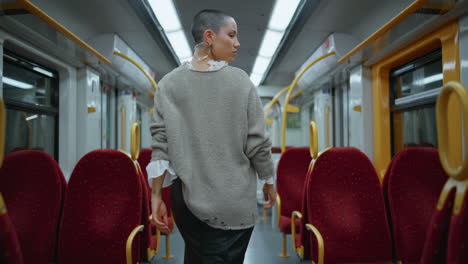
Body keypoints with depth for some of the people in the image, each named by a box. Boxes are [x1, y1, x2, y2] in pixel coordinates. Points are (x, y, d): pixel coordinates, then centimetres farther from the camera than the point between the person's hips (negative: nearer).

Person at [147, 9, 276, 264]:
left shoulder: (169, 83, -2)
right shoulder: (240, 81, -7)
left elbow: (161, 143, -7)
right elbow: (257, 142, -7)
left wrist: (156, 195, -2)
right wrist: (269, 182, 8)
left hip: (187, 196, 2)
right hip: (233, 201, -2)